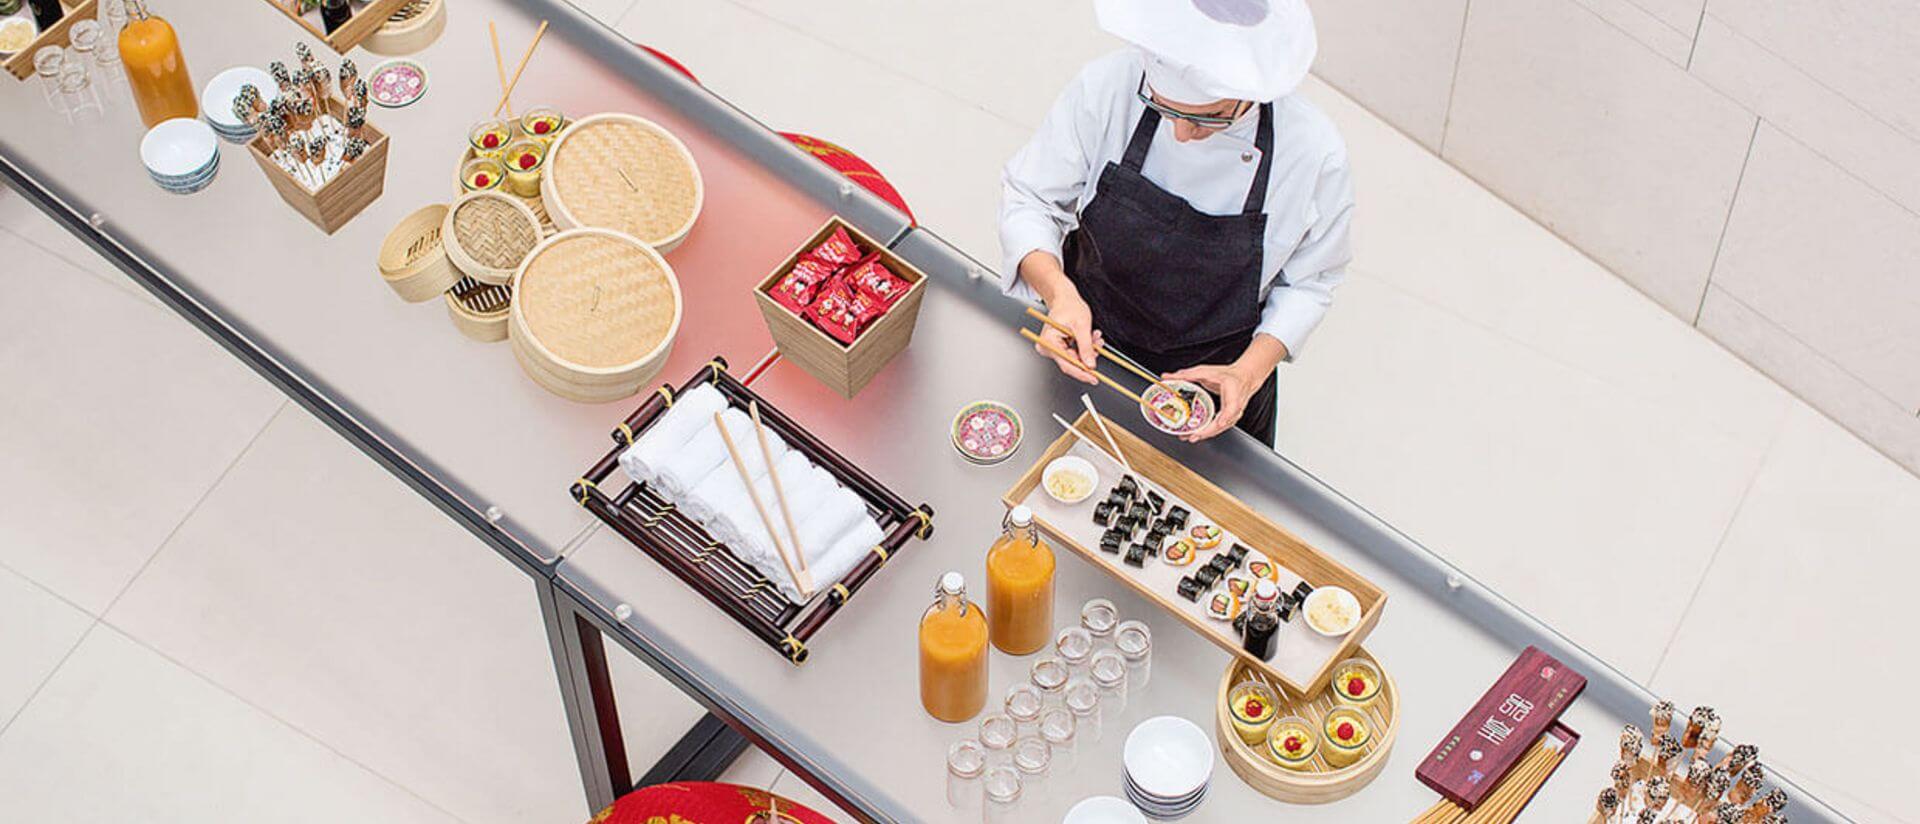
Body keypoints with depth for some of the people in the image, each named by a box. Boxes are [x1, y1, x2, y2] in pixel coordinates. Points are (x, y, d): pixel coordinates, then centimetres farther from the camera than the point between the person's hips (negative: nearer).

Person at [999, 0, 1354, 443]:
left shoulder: (1315, 153, -27)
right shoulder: (1107, 87, -28)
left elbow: (1307, 284, -11)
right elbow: (1028, 197, -17)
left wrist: (1249, 373, -26)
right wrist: (1058, 290, -36)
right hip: (1089, 345, 1)